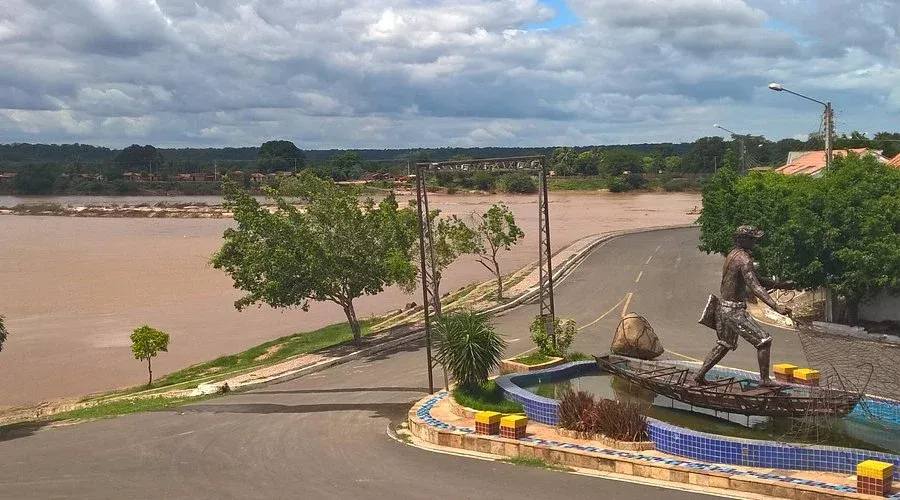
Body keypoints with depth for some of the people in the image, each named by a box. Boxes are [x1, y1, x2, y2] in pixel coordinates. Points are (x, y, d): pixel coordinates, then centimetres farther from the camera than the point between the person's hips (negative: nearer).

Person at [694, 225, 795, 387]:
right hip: (734, 311, -10)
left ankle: (700, 375, 26)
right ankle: (764, 380, 2)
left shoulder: (732, 254, 12)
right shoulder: (744, 259, -19)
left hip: (723, 307, 10)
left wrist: (780, 285, 18)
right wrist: (776, 306, -37)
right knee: (764, 341, -2)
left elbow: (756, 279, 21)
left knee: (724, 345, 24)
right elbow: (755, 287, -30)